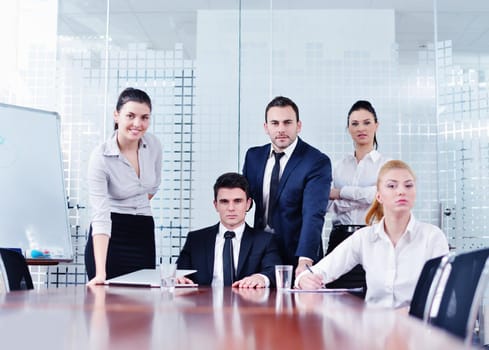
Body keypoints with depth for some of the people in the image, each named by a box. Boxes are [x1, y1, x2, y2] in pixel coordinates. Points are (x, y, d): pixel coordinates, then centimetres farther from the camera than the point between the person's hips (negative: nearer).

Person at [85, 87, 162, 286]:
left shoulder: (153, 145, -5)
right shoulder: (101, 157, -19)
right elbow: (100, 217, -26)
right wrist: (100, 273, -33)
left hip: (143, 234, 4)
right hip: (109, 238, -4)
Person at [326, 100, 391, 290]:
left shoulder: (386, 164, 6)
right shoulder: (339, 167, 16)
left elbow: (379, 194, -11)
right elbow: (330, 206, 6)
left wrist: (341, 193, -2)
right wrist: (362, 197, -9)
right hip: (340, 238, 3)